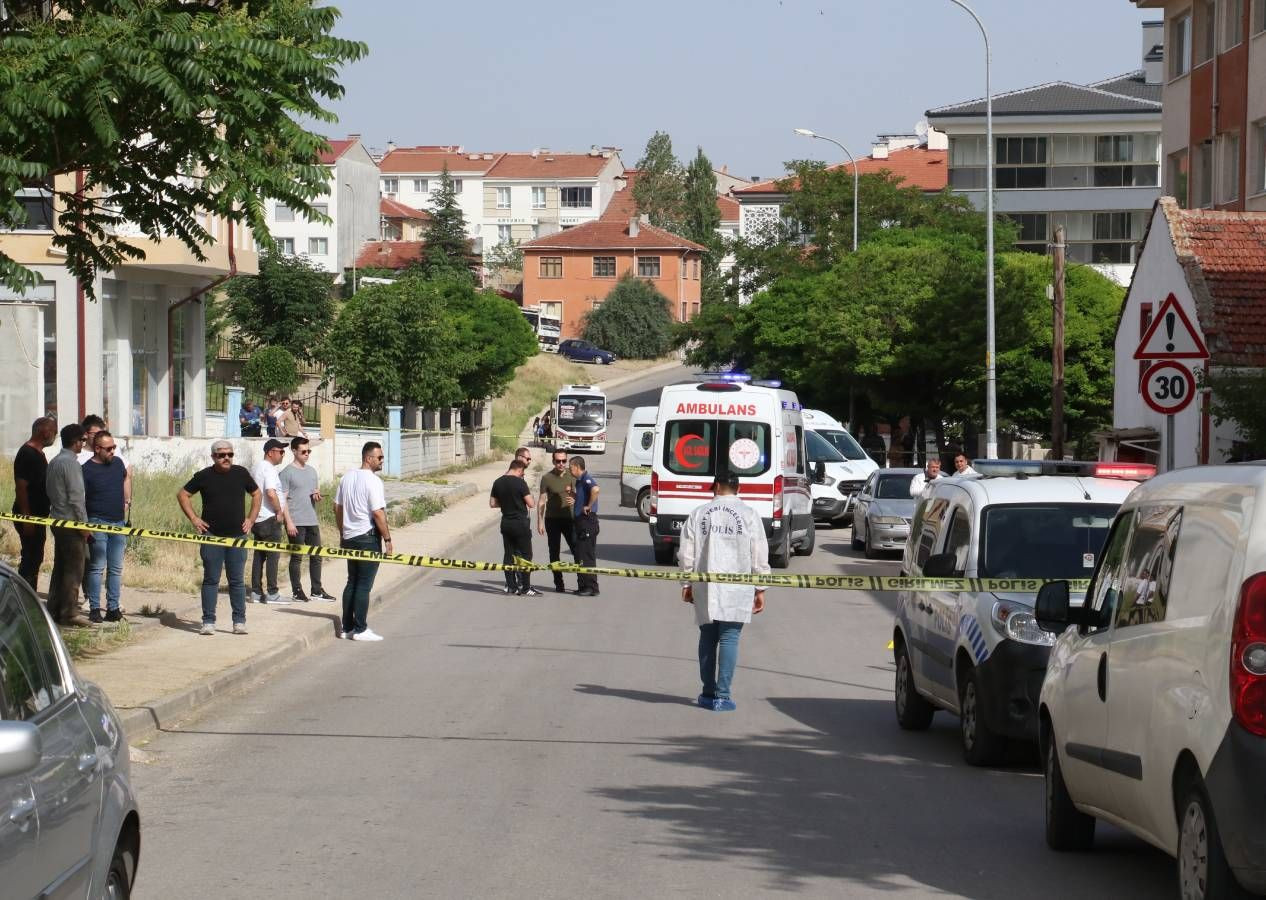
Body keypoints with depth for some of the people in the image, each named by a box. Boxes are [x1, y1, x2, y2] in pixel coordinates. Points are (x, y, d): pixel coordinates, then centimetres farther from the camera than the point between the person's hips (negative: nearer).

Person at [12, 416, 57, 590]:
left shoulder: (38, 453, 14)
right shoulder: (27, 454, -17)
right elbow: (21, 488, -22)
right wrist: (27, 518, -24)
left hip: (38, 516, 10)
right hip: (29, 517, -10)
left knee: (35, 559, 14)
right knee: (30, 559, -8)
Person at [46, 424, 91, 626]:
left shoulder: (54, 462, 13)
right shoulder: (70, 463, -16)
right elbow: (76, 497, -19)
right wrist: (84, 525, -15)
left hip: (57, 521, 9)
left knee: (60, 567, 14)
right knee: (74, 569, -5)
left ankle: (54, 609, 16)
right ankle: (69, 612, -5)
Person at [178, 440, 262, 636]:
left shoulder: (241, 473, 6)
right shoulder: (204, 476, 0)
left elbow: (257, 494, 19)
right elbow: (182, 495, 8)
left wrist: (251, 519, 10)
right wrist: (193, 518, 0)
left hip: (237, 536, 2)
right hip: (212, 535, -2)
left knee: (237, 581, 4)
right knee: (211, 580, 1)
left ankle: (239, 621, 9)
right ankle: (208, 622, 4)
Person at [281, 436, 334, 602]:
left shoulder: (311, 471, 14)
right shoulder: (287, 472, -6)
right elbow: (283, 499, -9)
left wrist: (317, 495, -2)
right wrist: (289, 522, -15)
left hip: (312, 521, 7)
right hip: (296, 523, -7)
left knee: (316, 556, 9)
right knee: (296, 557, 1)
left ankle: (317, 590, 17)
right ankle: (297, 591, 8)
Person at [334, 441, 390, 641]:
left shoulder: (347, 477, 10)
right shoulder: (373, 481, -16)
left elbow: (337, 507, 15)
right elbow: (378, 513, -20)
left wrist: (342, 533, 23)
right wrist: (387, 538, -13)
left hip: (349, 537, 8)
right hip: (368, 537, -8)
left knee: (352, 582, 15)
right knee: (364, 585, -4)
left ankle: (347, 627, 17)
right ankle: (360, 630, -3)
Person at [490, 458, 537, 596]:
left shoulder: (498, 483, 4)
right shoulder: (520, 483, -14)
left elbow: (492, 503, 10)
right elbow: (531, 504, -14)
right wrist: (528, 493, 5)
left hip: (506, 523, 6)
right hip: (520, 523, -6)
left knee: (508, 554, 12)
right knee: (525, 555, 1)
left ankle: (511, 586, 14)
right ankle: (525, 588, -1)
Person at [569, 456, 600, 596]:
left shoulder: (586, 479, -14)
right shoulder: (579, 481, 17)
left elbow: (595, 490, -35)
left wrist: (589, 506, -24)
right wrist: (572, 493, 11)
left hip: (587, 520, -11)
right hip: (580, 521, 11)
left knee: (587, 555, -8)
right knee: (579, 554, 14)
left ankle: (591, 587, -5)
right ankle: (583, 586, 20)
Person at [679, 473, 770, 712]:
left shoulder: (698, 514, 5)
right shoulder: (749, 515, 0)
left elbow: (686, 554, 7)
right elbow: (760, 556, 0)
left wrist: (687, 584, 16)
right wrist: (760, 589, 7)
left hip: (705, 588, 2)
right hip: (736, 589, -2)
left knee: (707, 638, 12)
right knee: (729, 639, -1)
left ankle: (708, 693, 17)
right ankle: (722, 695, -6)